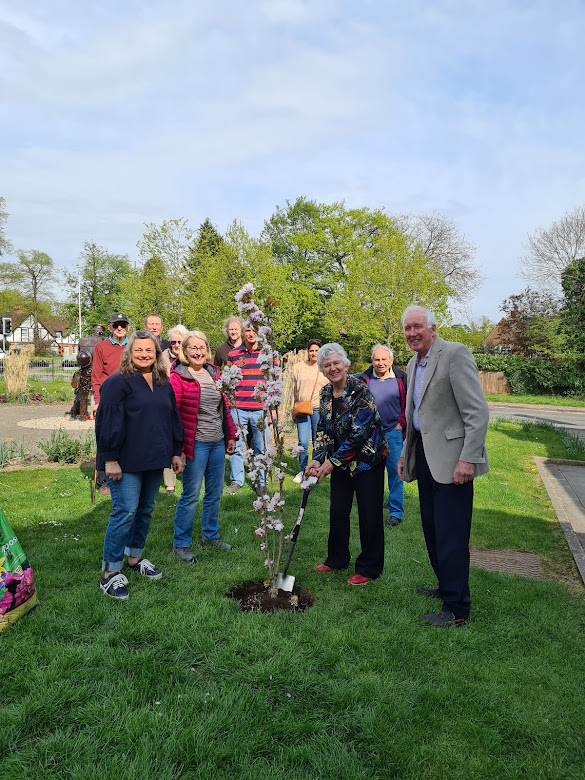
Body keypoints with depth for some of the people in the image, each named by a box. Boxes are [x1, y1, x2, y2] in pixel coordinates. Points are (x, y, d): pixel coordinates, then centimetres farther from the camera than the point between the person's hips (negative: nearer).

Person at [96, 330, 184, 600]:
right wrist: (110, 459, -16)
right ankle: (110, 573, 5)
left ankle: (135, 558, 32)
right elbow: (108, 423, -13)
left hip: (154, 461, 7)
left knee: (146, 510, 15)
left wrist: (176, 452, 16)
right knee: (125, 512, -7)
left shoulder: (163, 384, 12)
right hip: (126, 463, -7)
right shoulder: (118, 382, -8)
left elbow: (173, 418, 18)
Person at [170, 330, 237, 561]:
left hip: (218, 443, 7)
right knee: (191, 495, 1)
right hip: (196, 444, -7)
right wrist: (178, 448, -16)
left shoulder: (214, 373, 11)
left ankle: (210, 535, 33)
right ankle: (180, 543, 17)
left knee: (215, 492, 16)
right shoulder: (178, 377, -9)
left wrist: (231, 436, 15)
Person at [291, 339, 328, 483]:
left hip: (319, 409, 0)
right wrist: (294, 409, 8)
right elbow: (294, 389, 11)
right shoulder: (298, 367, 7)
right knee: (303, 442, -5)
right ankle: (302, 471, 14)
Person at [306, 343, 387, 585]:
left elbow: (358, 433, -23)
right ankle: (337, 559, 31)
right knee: (337, 510, 13)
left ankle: (368, 568, 16)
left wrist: (332, 462, -20)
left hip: (367, 459, -6)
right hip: (340, 461, 7)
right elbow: (323, 430, 5)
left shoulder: (359, 390, -19)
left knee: (369, 514, 2)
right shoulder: (325, 394, 3)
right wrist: (317, 459, -10)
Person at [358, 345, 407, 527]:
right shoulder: (365, 379, 3)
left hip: (393, 432, -1)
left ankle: (396, 511, 11)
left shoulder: (401, 378, 1)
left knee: (395, 470, 0)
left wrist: (402, 423, -2)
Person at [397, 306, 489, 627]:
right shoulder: (414, 364, 14)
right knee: (432, 529, 18)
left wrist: (468, 459, -22)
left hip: (451, 460, -9)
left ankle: (456, 608, 10)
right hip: (425, 456, 9)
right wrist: (406, 454, 20)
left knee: (450, 534, -3)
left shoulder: (455, 354, -13)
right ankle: (445, 586, 35)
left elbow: (478, 412, -18)